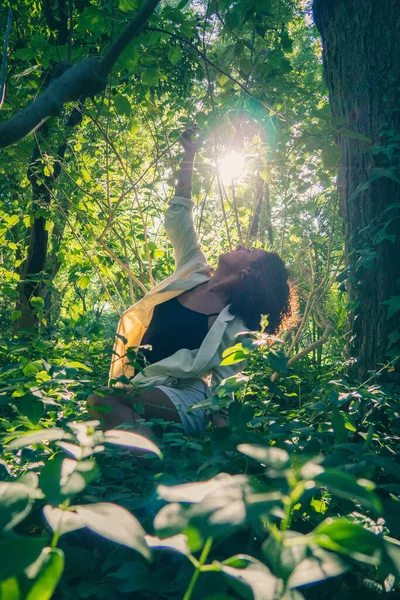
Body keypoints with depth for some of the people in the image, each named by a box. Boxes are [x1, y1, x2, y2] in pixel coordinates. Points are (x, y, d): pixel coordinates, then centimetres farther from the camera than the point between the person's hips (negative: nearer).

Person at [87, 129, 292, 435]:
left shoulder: (235, 327, -7)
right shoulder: (196, 271, 9)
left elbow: (223, 387, -7)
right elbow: (178, 216, 12)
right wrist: (189, 155, 13)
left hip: (183, 400, -6)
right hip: (140, 389, 6)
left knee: (104, 401, -34)